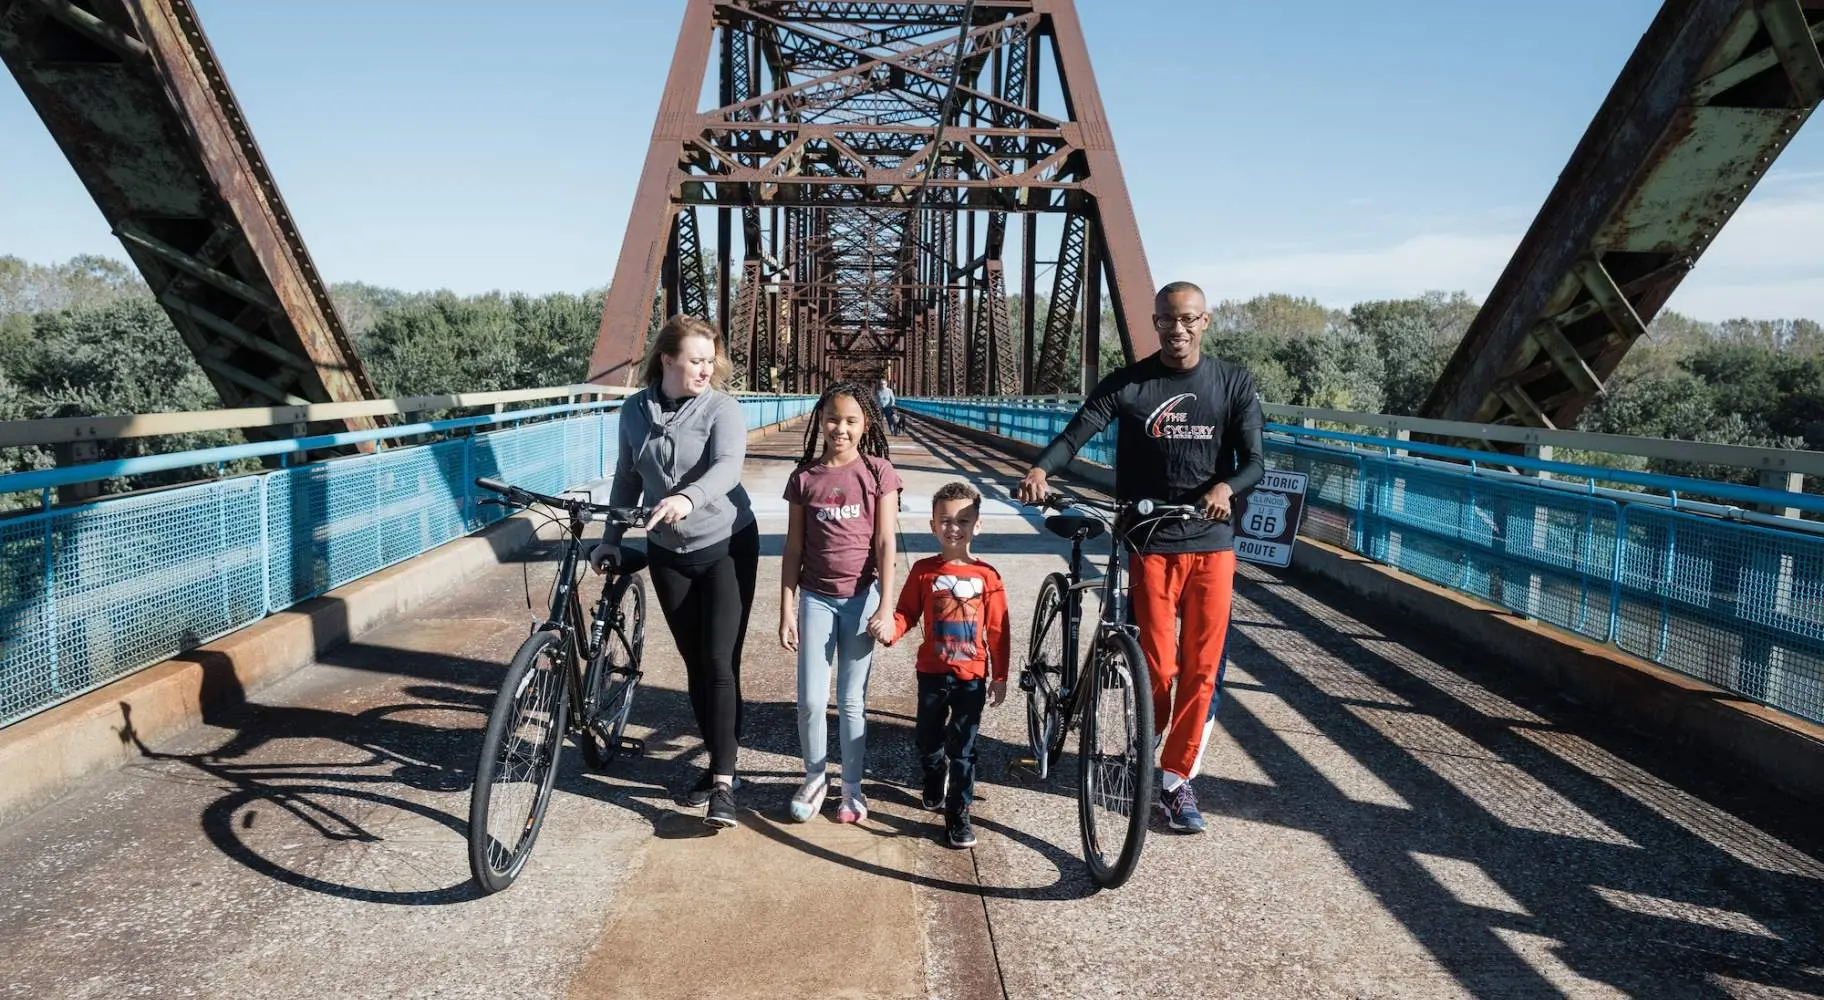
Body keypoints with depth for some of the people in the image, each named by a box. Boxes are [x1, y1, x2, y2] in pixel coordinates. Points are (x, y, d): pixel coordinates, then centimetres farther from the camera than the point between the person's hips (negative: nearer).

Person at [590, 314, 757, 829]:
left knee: (720, 664, -9)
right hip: (668, 553, 4)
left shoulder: (721, 407, -13)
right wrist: (611, 539, 6)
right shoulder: (634, 410, 1)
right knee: (695, 665, 11)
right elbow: (627, 478, 11)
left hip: (726, 546, -4)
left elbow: (728, 466, -29)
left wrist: (688, 498, -48)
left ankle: (723, 782, -4)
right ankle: (718, 764, 24)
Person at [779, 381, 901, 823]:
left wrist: (885, 606, -10)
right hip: (816, 597, 2)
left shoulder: (877, 471, -3)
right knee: (811, 699, 1)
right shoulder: (804, 477, 2)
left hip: (860, 596, -1)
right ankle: (815, 777, 23)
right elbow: (793, 548, 4)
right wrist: (786, 609, 1)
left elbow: (885, 543, -5)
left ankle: (851, 785, 23)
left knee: (852, 699, 7)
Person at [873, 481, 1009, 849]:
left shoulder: (986, 576, -7)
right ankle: (934, 784, 47)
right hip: (933, 672, 2)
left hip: (972, 676, -2)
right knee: (928, 738, 18)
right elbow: (907, 612, -1)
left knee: (962, 747, 3)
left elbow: (997, 630, -3)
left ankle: (958, 813, 15)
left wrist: (1000, 676, -2)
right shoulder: (924, 571, -5)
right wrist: (890, 629, -23)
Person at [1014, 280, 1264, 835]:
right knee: (1158, 668, -2)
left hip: (1212, 543, 2)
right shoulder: (1127, 384, -1)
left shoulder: (1234, 383, 4)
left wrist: (1225, 487, -25)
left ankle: (1176, 778, 19)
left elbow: (1254, 461, -2)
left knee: (1201, 669, 4)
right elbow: (1075, 433, -14)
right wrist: (1040, 469, -34)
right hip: (1151, 543, -2)